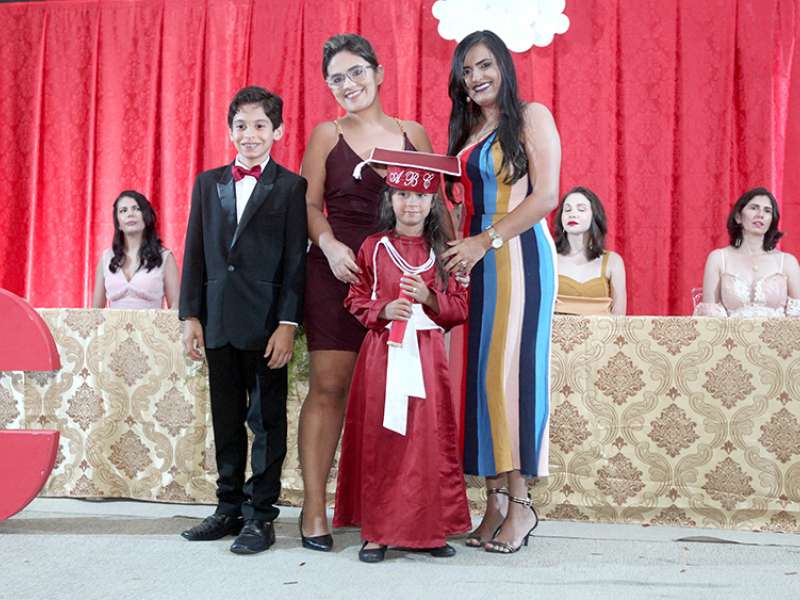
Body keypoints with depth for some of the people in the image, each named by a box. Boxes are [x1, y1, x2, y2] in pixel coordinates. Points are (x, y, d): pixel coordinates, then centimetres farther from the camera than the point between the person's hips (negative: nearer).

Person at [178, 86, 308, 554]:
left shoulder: (291, 187, -1)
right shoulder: (208, 183, 12)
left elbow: (296, 262, -6)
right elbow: (196, 253, 11)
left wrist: (287, 324, -12)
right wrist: (191, 315, 5)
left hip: (266, 322, -4)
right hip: (219, 320, 5)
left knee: (267, 420, 3)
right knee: (227, 419, 12)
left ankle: (261, 515, 11)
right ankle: (230, 508, 23)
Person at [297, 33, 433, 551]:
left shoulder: (413, 135, 13)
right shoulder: (327, 135, 7)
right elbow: (310, 204, 2)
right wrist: (329, 245, -16)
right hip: (337, 272, -2)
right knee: (328, 387, -4)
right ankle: (314, 508, 3)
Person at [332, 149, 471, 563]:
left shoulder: (442, 252, 6)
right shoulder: (373, 247, 4)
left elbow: (460, 308, 6)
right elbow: (356, 301, 7)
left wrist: (429, 298, -12)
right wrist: (383, 310, -12)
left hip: (426, 354, 1)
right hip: (383, 353, 0)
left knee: (428, 440, 3)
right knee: (379, 441, 2)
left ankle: (431, 528, 15)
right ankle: (377, 531, 11)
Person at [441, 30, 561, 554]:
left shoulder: (531, 117, 1)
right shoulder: (466, 132, 20)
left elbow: (547, 196, -9)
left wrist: (487, 241, -14)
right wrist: (455, 250, 0)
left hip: (520, 254, -6)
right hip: (475, 259, 6)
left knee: (510, 369, -10)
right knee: (481, 371, 1)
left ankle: (520, 503, -3)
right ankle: (497, 500, 5)